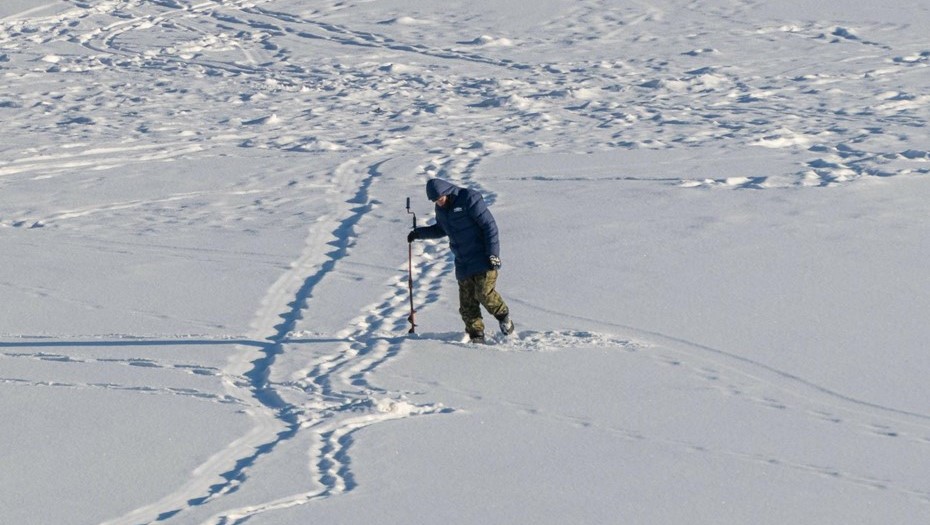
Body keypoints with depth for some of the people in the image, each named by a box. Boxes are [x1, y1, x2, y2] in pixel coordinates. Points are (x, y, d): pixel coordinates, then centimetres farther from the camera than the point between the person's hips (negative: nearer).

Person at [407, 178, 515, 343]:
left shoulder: (470, 200, -15)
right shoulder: (441, 208, 9)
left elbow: (489, 225, -15)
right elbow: (442, 229, 29)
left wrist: (493, 253, -19)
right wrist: (419, 232, 19)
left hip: (483, 259, -7)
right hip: (463, 262, 7)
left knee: (484, 293, -19)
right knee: (467, 302, 1)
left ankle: (503, 316, 8)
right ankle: (476, 335, 7)